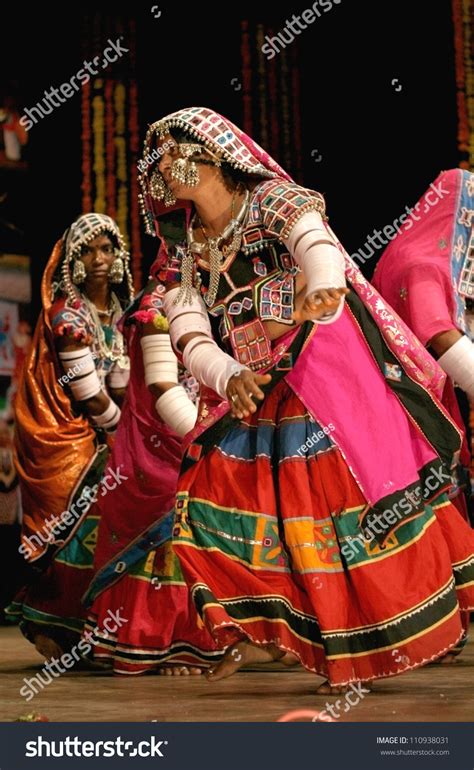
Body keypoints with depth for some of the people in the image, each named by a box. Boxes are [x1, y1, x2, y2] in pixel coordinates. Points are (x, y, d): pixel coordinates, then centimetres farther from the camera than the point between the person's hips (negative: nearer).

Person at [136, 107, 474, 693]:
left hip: (327, 375, -6)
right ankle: (261, 632, 16)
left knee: (346, 495, -11)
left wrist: (320, 292, -54)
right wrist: (229, 378, -23)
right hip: (250, 396, 6)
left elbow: (317, 243, -30)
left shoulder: (273, 200, -9)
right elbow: (190, 336, -1)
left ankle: (382, 644, 0)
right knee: (213, 503, 1)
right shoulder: (183, 248, 8)